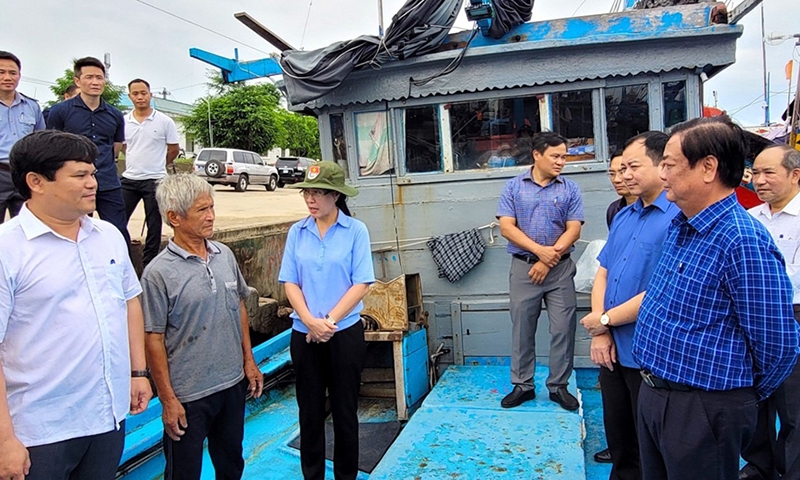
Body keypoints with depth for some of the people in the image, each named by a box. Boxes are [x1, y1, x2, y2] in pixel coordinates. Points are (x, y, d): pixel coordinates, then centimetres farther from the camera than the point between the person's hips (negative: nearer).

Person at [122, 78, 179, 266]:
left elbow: (174, 149, 3)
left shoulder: (165, 121, -5)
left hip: (154, 181, -3)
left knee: (154, 226, 5)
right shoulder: (123, 122, 4)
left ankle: (149, 265, 15)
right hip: (129, 179, 3)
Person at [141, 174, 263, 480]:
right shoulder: (159, 273, -16)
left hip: (233, 383, 5)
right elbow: (154, 339, -13)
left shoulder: (225, 255, 1)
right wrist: (167, 399, -11)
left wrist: (248, 360, 10)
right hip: (188, 394, -5)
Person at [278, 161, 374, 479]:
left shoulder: (356, 230, -7)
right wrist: (311, 322, -14)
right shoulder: (297, 232, 1)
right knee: (310, 409, 13)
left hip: (345, 332, -2)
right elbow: (290, 282, 0)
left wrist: (329, 321, -15)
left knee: (345, 409, 10)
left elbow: (361, 284, -10)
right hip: (304, 334, 2)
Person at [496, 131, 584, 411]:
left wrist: (548, 260, -11)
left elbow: (573, 230, -3)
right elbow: (506, 227, -6)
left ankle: (559, 386, 17)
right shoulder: (514, 187, 2)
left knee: (563, 328, 3)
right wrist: (539, 250, -16)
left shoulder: (570, 189, 3)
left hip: (560, 269, 0)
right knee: (522, 329, 6)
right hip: (523, 267, 0)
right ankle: (522, 386, 18)